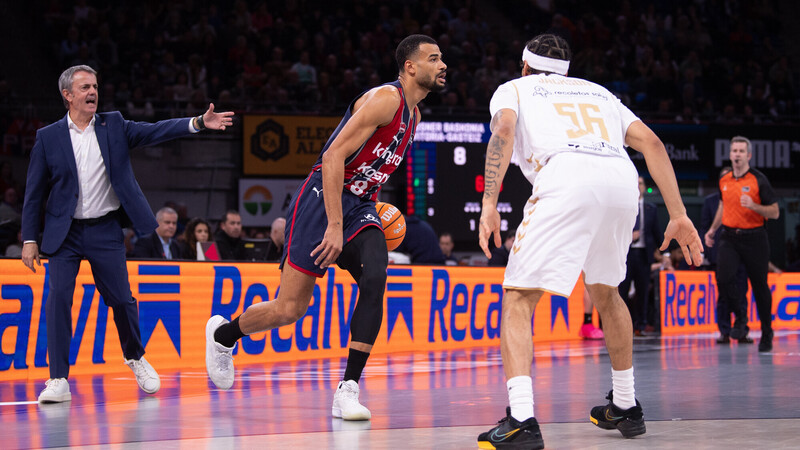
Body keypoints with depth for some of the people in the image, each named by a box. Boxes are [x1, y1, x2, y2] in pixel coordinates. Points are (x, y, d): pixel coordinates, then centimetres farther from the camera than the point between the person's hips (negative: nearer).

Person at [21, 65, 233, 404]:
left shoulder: (114, 126, 5)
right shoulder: (48, 137, 1)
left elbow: (155, 131, -6)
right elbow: (34, 193, 2)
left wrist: (199, 122, -20)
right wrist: (29, 239, -2)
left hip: (105, 231, 1)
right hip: (65, 233, -1)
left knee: (121, 299, 4)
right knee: (58, 297, -13)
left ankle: (135, 357, 32)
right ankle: (58, 380, -9)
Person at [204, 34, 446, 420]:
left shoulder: (413, 114, 14)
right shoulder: (385, 98, -16)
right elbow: (334, 157, -23)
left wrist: (372, 207, 16)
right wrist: (335, 226, -27)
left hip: (359, 206, 7)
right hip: (322, 200, -7)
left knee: (374, 279, -21)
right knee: (290, 308, -5)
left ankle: (348, 391, -19)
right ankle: (222, 334, 26)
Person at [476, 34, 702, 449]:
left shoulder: (513, 89, 27)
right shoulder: (598, 91, 37)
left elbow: (503, 131, 2)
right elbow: (651, 143, 23)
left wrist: (489, 204, -6)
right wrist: (679, 216, 19)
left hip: (566, 179, -5)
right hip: (624, 181, 5)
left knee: (518, 299, -1)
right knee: (604, 291, 29)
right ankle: (625, 407, 35)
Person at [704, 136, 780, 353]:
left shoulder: (759, 180, -6)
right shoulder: (724, 180, 9)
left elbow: (775, 212, -6)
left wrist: (753, 206, -22)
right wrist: (712, 229, 21)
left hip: (754, 239, -3)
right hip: (729, 237, 3)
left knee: (760, 286, 3)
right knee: (724, 276, -19)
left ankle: (766, 333, 18)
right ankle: (740, 318, 3)